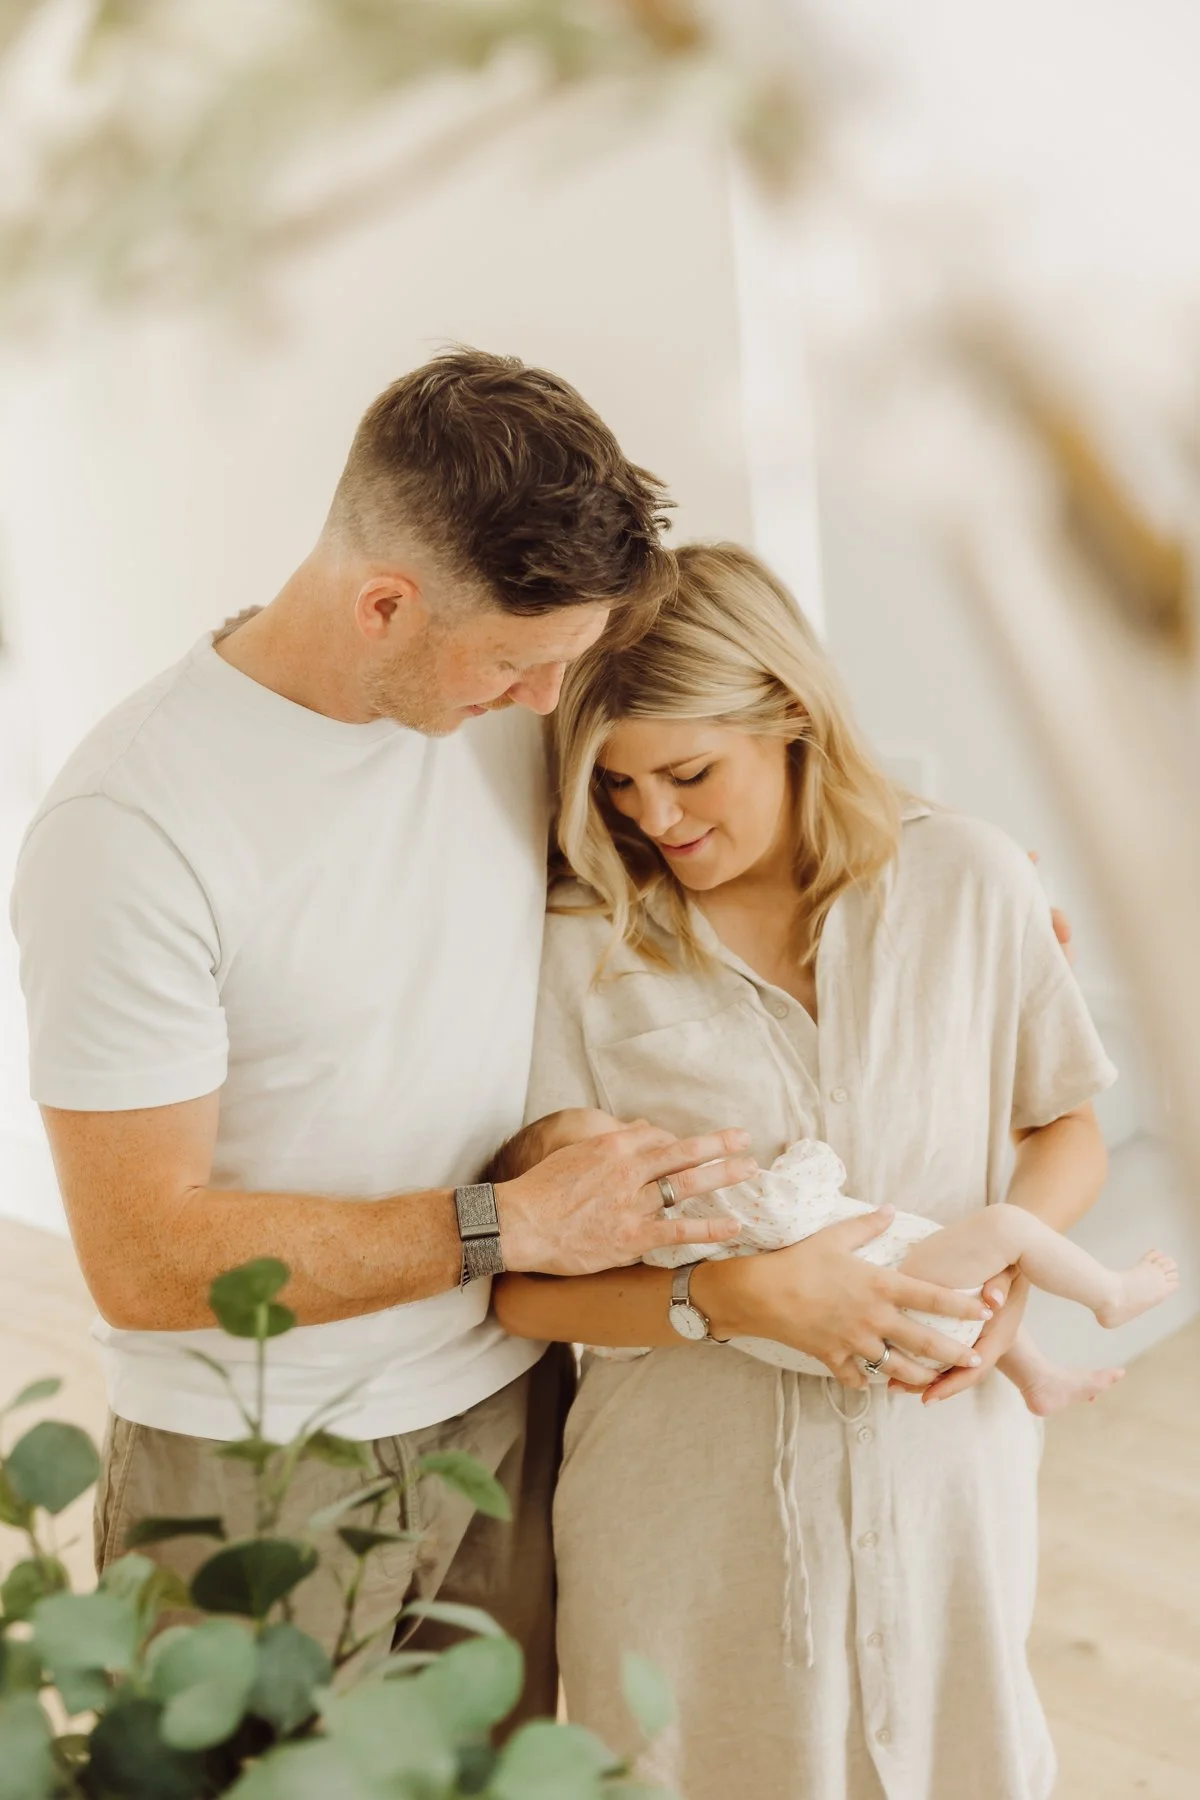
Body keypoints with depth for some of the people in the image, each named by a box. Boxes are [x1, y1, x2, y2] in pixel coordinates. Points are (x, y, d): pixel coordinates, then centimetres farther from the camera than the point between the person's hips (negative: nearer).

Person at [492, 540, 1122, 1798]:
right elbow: (521, 1282, -10)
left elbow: (1068, 1131, 8)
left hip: (940, 1478, 2)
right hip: (686, 1517, -1)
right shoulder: (581, 950, -10)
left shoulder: (968, 882, -4)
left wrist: (1007, 1254, -11)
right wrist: (736, 1295, -23)